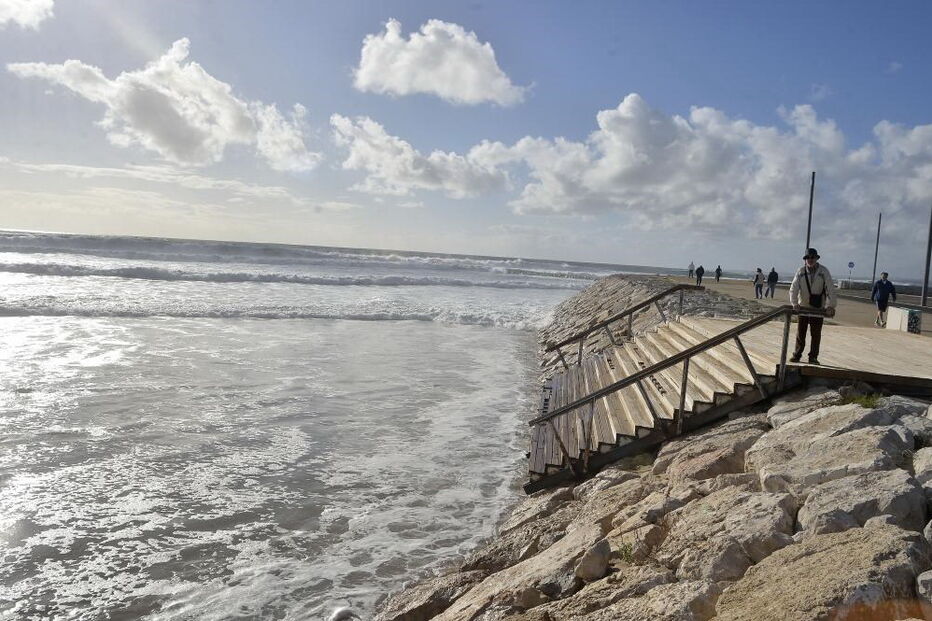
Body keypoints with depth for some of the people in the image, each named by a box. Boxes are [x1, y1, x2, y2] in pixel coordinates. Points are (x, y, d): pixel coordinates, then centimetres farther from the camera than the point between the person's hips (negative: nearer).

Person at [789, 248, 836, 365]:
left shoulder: (823, 271, -7)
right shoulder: (800, 271, -5)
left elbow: (831, 289, -11)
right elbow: (794, 288, -9)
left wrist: (830, 306, -20)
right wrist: (794, 303, -23)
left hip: (818, 308, -1)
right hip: (803, 307, 1)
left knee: (816, 333, 4)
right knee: (800, 333, 6)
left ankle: (813, 357, 12)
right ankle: (797, 355, 15)